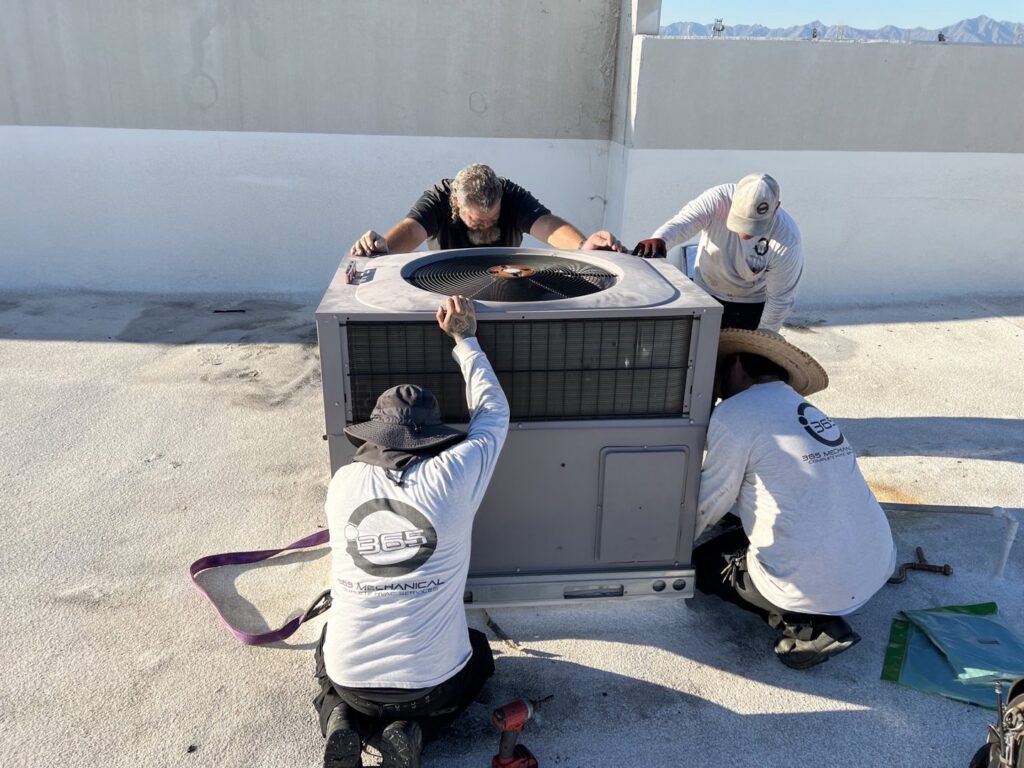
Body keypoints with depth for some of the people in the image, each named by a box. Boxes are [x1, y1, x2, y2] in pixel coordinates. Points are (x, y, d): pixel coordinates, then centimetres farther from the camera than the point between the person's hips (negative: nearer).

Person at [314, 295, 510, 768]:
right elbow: (494, 413, 2)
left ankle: (340, 722, 8)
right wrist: (465, 339, 11)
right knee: (479, 653, 32)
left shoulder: (343, 483, -8)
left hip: (352, 679, 2)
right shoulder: (454, 476, -15)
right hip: (433, 683, -2)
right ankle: (415, 730, 6)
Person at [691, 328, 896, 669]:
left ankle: (808, 626, 3)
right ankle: (819, 615, 12)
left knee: (705, 561, 17)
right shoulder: (805, 410, 14)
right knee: (734, 534, 28)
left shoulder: (733, 414, -10)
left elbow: (707, 505, 0)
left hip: (816, 585, -8)